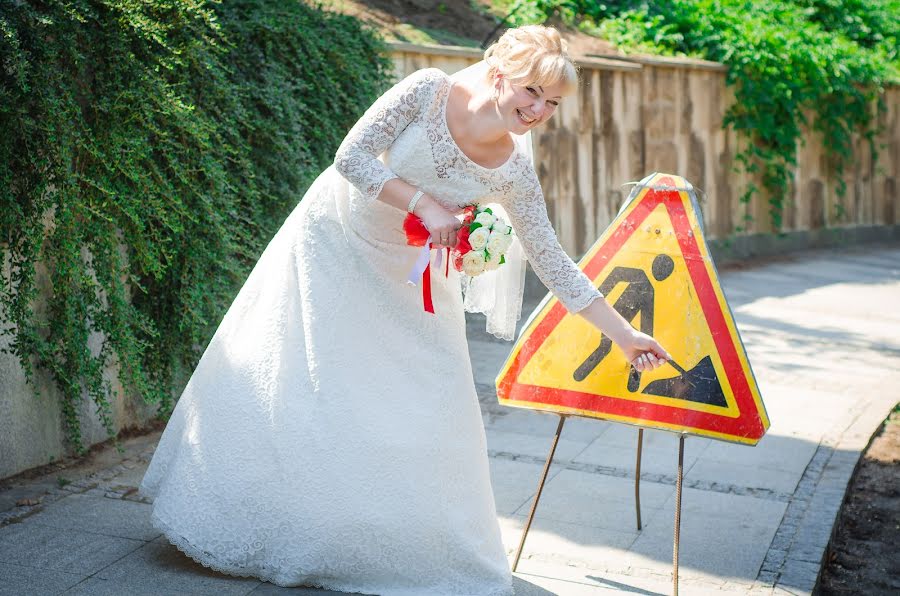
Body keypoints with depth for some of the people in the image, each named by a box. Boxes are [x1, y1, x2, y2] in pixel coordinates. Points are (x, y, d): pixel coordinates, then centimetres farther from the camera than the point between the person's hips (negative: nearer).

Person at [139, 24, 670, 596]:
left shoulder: (515, 173, -17)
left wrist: (624, 333, -13)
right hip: (331, 243, -2)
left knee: (426, 406, -1)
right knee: (288, 382, 5)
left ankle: (419, 547, 19)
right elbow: (351, 157, -24)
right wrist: (424, 203, -31)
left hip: (409, 276, 3)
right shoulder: (428, 91, -24)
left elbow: (552, 262, -12)